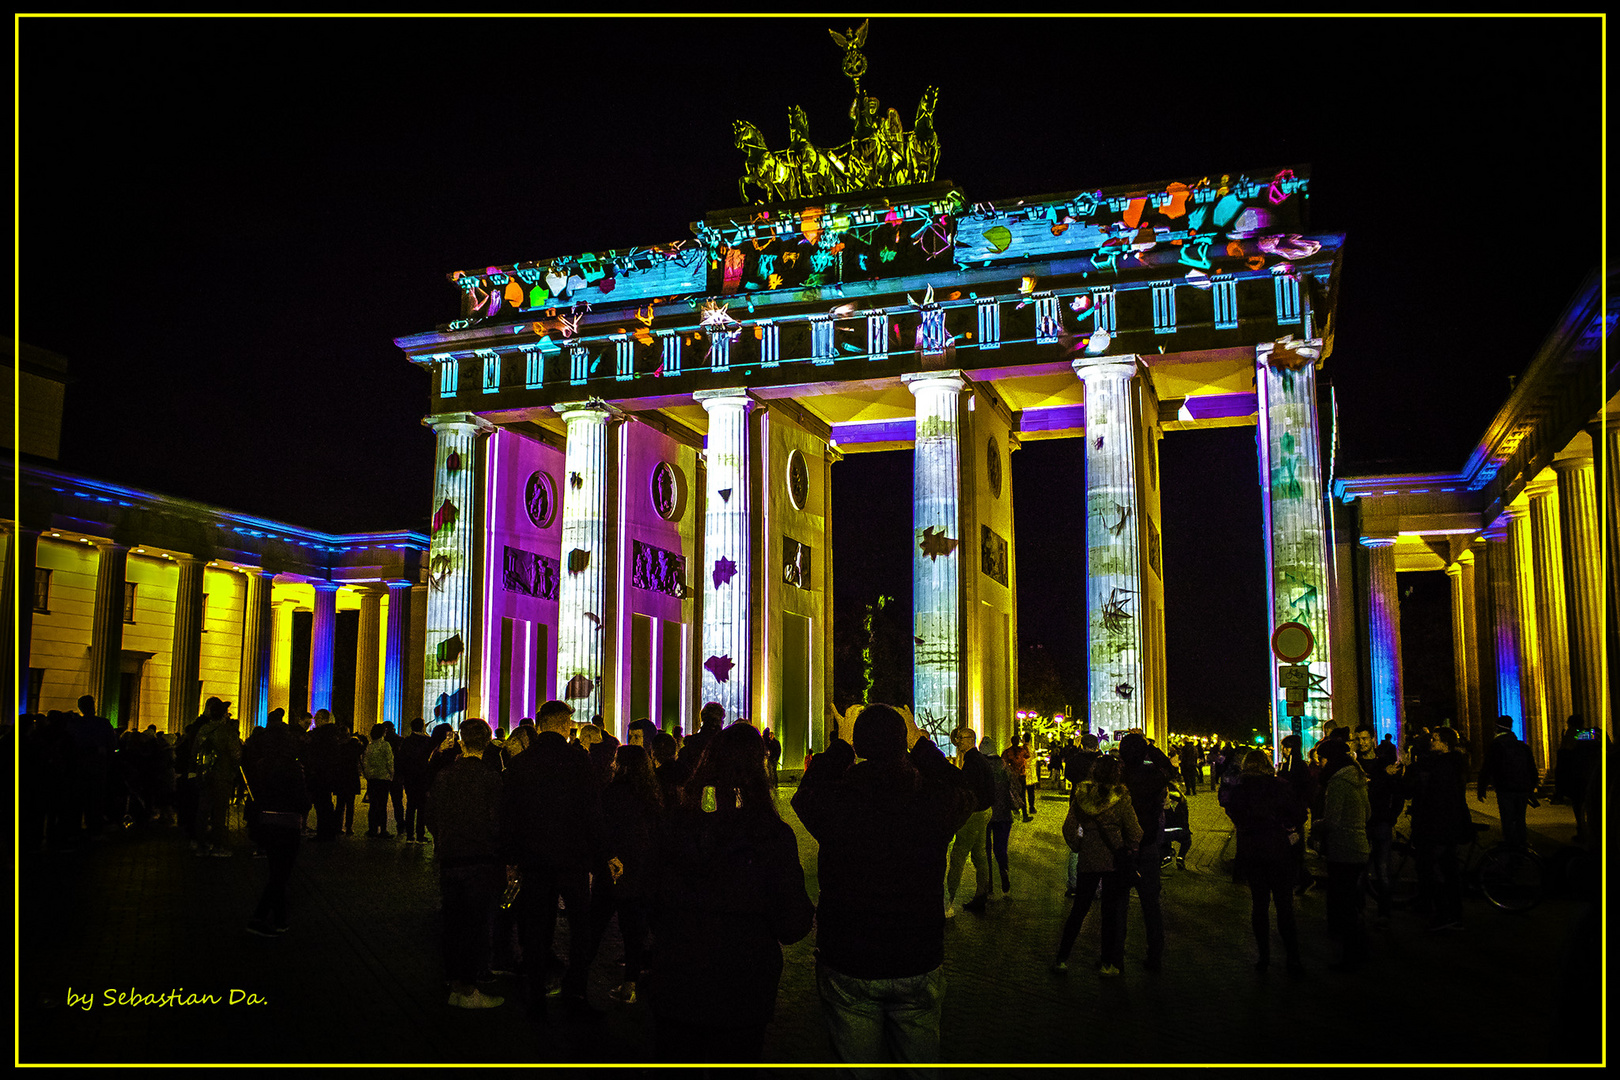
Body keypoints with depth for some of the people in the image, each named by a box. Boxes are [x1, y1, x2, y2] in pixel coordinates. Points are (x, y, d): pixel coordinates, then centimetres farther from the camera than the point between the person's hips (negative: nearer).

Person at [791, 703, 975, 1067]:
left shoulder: (833, 801, -20)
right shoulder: (934, 802, -16)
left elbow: (809, 790, 6)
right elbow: (961, 792, 9)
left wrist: (841, 743, 16)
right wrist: (919, 742, 17)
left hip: (846, 968, -1)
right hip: (919, 965, 1)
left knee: (857, 1060, 15)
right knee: (921, 1057, 20)